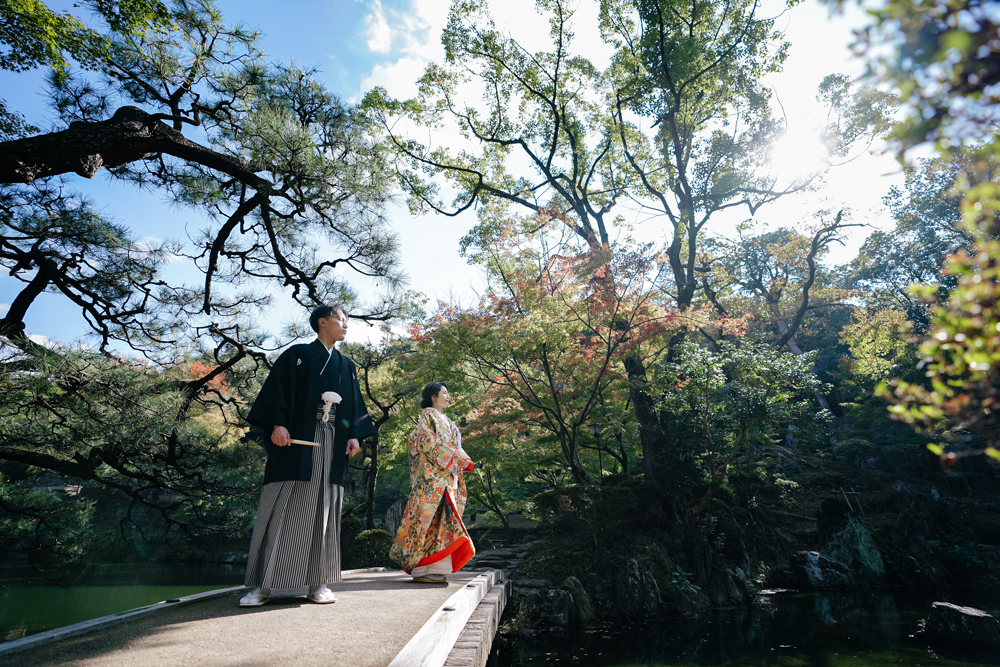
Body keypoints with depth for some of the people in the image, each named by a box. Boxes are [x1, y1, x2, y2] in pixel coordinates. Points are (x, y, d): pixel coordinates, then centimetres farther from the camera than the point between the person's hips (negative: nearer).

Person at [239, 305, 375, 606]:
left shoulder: (347, 366, 19)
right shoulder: (297, 355, 6)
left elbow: (354, 405, 17)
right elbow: (277, 389, -3)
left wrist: (354, 435, 3)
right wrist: (277, 424, -16)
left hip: (331, 446, 4)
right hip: (295, 441, -4)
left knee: (323, 511, 4)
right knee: (281, 510, -3)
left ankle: (318, 583, 10)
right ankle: (263, 584, 5)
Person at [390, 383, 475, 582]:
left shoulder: (443, 419, 24)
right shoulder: (428, 415, -2)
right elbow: (428, 442, -14)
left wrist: (461, 461, 8)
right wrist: (448, 460, -13)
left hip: (446, 476, 9)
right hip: (432, 474, -9)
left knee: (441, 518, 5)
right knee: (428, 515, -9)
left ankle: (434, 568, 7)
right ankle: (421, 569, -5)